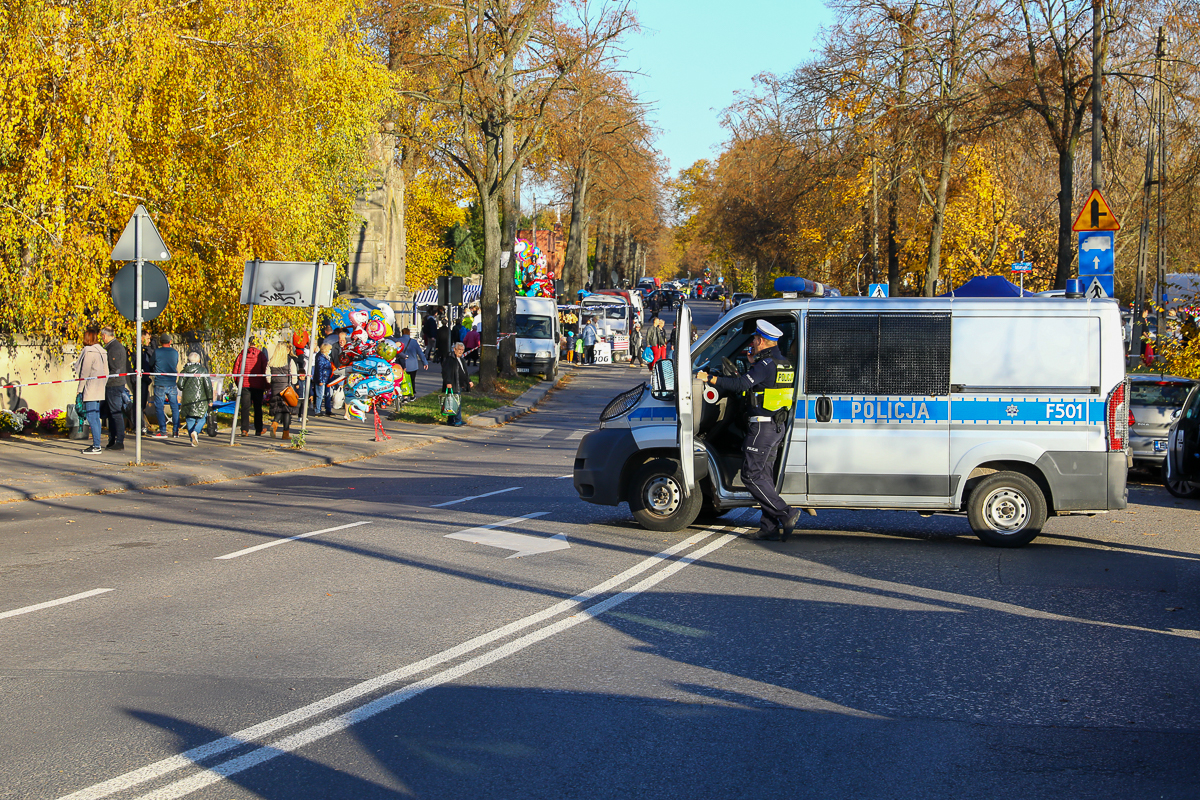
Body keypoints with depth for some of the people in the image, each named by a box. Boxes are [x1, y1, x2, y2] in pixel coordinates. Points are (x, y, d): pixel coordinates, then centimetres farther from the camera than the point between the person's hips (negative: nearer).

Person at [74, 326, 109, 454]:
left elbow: (84, 373, -12)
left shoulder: (89, 351, -13)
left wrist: (79, 390, -7)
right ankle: (96, 445, 16)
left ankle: (96, 446, -9)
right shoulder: (102, 351, 13)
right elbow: (106, 372, 15)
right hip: (99, 390, 9)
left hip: (90, 390, -9)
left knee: (91, 417, -7)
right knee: (96, 417, 13)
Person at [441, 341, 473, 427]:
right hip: (453, 385, -9)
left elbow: (464, 372, 32)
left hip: (460, 385, 9)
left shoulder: (460, 359, 21)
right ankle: (457, 420, -10)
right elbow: (446, 371, -16)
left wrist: (469, 381, 31)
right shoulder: (449, 359, -9)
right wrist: (448, 382, -24)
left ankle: (451, 420, 16)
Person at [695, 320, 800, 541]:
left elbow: (740, 385, -21)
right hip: (778, 425, 10)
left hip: (763, 425, -10)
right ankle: (769, 526, 9)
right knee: (764, 474, 11)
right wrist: (754, 362, 37)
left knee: (751, 475, -6)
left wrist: (709, 378, -15)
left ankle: (786, 514, -10)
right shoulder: (782, 364, 14)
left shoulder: (766, 364, -15)